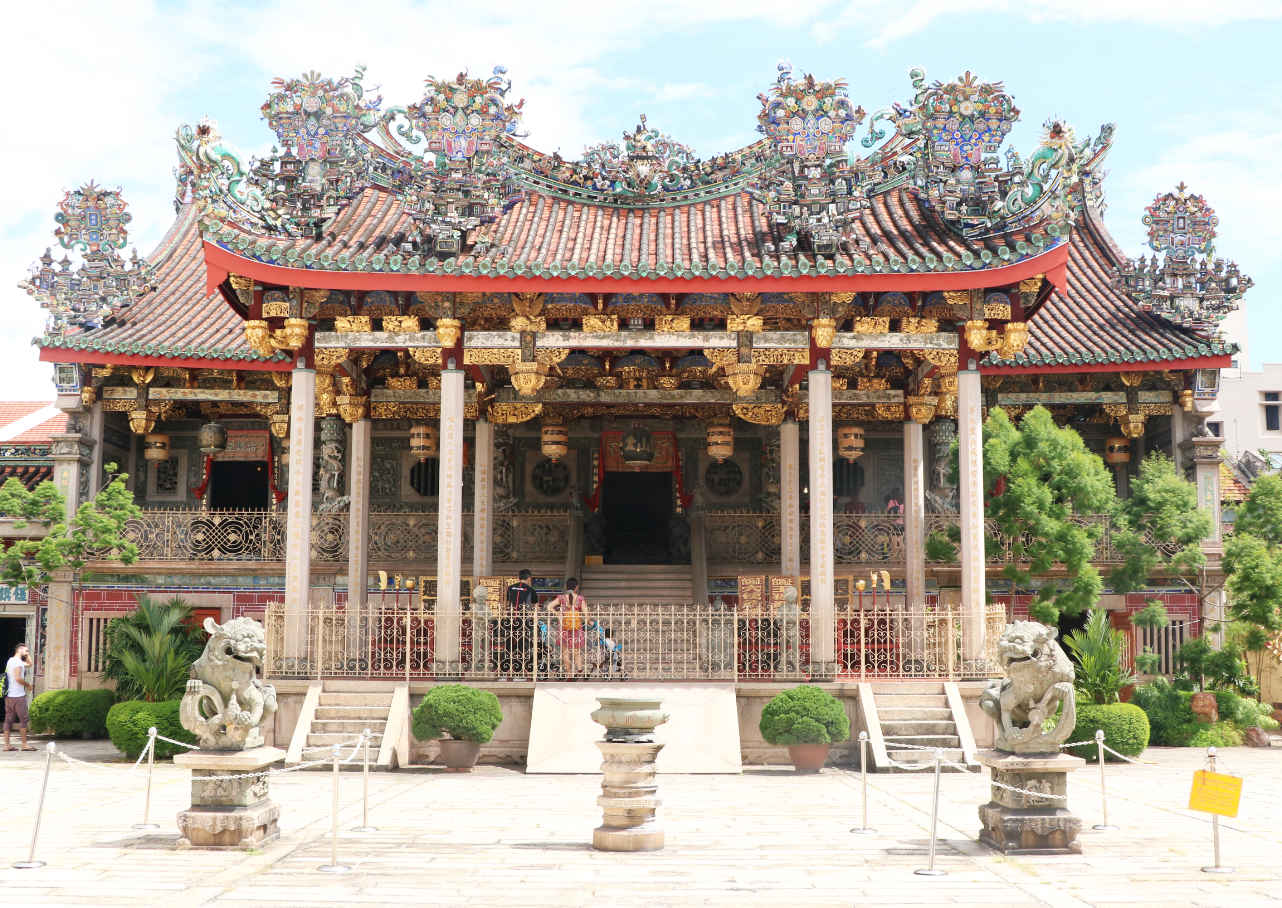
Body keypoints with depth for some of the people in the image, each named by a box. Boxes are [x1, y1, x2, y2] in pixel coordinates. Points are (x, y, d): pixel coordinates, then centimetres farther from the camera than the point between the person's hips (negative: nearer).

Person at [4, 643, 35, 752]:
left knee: (9, 719, 7)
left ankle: (7, 744, 6)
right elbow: (18, 678, -22)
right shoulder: (17, 662, -12)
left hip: (8, 695, 9)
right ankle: (24, 744, -5)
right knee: (23, 719, -5)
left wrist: (28, 654, 18)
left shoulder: (11, 661, 19)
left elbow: (29, 664, 32)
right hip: (18, 696, -9)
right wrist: (27, 685, -7)